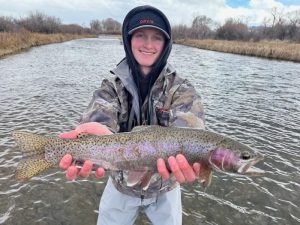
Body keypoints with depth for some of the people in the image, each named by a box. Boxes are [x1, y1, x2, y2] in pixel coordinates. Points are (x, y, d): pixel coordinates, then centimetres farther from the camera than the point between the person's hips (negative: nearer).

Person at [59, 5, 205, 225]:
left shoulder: (182, 91, -16)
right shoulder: (112, 87, -12)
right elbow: (101, 120, -31)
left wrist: (185, 159, -57)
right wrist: (101, 134, -56)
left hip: (164, 188, 0)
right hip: (121, 185, 1)